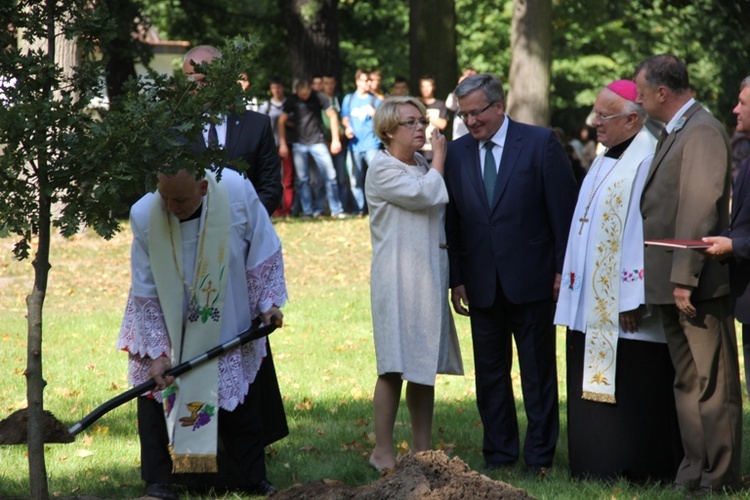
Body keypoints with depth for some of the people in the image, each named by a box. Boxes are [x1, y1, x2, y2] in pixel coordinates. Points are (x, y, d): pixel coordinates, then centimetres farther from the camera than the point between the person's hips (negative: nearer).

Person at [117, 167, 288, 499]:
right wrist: (157, 352, -21)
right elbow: (145, 292, -19)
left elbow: (264, 248, -9)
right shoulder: (144, 216, -28)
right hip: (166, 320, -1)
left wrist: (268, 301, -11)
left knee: (242, 397, 8)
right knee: (155, 386, -8)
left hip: (227, 320, 1)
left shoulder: (237, 191, -27)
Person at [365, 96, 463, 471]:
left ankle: (422, 451, 12)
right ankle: (383, 452, -3)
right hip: (398, 280, -7)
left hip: (430, 276, 7)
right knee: (395, 367, -8)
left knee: (425, 367, 7)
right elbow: (424, 194, -19)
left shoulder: (422, 167, 17)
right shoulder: (382, 169, -7)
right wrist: (439, 160, -4)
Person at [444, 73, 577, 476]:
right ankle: (499, 454, 17)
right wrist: (456, 279, 5)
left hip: (531, 279, -3)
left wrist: (562, 269, -7)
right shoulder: (456, 153, 7)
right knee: (489, 373, 8)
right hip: (482, 285, 4)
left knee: (538, 371, 4)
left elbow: (565, 208, -4)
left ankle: (540, 455, 12)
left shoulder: (541, 144, -4)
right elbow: (452, 221, 9)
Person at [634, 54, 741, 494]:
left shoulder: (702, 131, -15)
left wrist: (685, 277, -22)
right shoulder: (674, 132, 17)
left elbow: (700, 209, -21)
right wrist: (665, 276, 17)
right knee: (688, 381, 15)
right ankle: (696, 470, 21)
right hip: (671, 282, 10)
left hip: (698, 286, -10)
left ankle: (720, 478, 1)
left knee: (712, 383, -4)